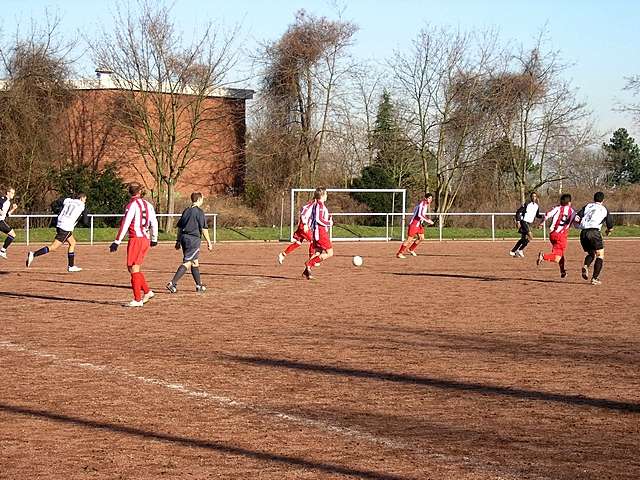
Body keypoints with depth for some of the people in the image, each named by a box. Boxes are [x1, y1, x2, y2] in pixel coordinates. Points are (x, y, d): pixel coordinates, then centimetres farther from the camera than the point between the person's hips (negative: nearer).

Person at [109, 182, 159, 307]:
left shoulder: (132, 204, -8)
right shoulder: (147, 204, 11)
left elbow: (125, 224, -14)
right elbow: (154, 223, 17)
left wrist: (117, 241, -14)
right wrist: (154, 239, 30)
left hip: (136, 239, -7)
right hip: (146, 239, 7)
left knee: (134, 269, -2)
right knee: (132, 268, 17)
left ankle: (137, 300, -2)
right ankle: (147, 291, 12)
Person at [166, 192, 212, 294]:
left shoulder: (186, 211, 12)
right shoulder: (199, 212, -10)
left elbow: (180, 227, 16)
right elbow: (204, 229, -12)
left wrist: (178, 241, 22)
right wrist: (209, 242, -5)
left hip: (184, 237, 8)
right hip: (193, 239, -8)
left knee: (195, 262, 17)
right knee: (187, 263, -8)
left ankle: (199, 286, 25)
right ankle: (172, 283, -17)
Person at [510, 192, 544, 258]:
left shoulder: (537, 206, 8)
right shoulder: (527, 204, -12)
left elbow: (537, 215, 22)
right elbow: (518, 212, -11)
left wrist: (542, 215, 0)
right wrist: (518, 222, -17)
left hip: (529, 223, 8)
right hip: (524, 222, -8)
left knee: (523, 239, 12)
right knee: (529, 237, -20)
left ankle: (513, 251, 22)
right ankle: (520, 250, -9)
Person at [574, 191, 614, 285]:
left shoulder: (587, 206, 19)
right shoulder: (604, 209, 15)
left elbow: (577, 217, 3)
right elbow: (610, 227, 19)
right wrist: (608, 231, 40)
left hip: (583, 233, 4)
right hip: (594, 232, -4)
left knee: (591, 253, 22)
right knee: (600, 255, 6)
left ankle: (585, 266, -8)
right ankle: (595, 278, -4)